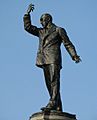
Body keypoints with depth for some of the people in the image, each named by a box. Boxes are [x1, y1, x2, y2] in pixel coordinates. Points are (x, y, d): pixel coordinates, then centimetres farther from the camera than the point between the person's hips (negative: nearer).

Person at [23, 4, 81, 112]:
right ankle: (58, 107, -2)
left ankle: (53, 103, -29)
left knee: (54, 81, -17)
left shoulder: (59, 30, 11)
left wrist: (74, 56, -5)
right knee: (49, 83, -1)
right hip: (44, 60, 6)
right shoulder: (41, 32, 27)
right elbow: (27, 27, 22)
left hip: (54, 59, -6)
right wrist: (27, 13, 15)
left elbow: (68, 44, 7)